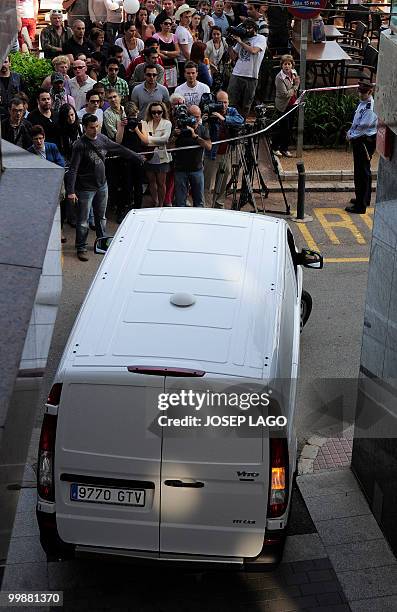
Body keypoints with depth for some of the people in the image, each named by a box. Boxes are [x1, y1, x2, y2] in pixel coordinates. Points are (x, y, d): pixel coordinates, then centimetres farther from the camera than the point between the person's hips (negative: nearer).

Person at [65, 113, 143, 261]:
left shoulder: (102, 138, 1)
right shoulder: (80, 145, -18)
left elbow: (119, 149, 16)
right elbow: (73, 169, -21)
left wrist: (137, 157, 25)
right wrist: (71, 191, -29)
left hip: (102, 185, 6)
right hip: (86, 188, -6)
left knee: (101, 217, 19)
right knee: (83, 221, 1)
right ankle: (81, 248, 12)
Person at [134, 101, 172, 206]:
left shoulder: (167, 123, -3)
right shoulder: (145, 123, 4)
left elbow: (165, 138, -17)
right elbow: (144, 139, -8)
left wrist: (149, 139, -16)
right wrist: (136, 129, -22)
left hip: (161, 157, -3)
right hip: (149, 157, 3)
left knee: (161, 183, 5)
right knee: (151, 181, 13)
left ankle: (161, 205, 17)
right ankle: (154, 203, 27)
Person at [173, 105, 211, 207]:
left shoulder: (203, 129, 5)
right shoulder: (180, 128, -1)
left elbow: (209, 147, -9)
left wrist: (195, 136, -21)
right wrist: (175, 135, -22)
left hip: (197, 169, 2)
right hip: (181, 169, -2)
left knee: (199, 201, 8)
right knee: (180, 202, 0)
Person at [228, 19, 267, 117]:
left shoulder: (261, 39, 1)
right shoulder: (243, 38, 17)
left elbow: (254, 51, -18)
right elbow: (234, 55, 21)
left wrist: (240, 42, -10)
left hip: (251, 76, -4)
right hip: (236, 74, 4)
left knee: (246, 104, 3)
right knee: (232, 101, -3)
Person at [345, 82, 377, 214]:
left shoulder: (371, 107, -20)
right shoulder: (362, 103, 10)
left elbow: (363, 126, -22)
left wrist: (351, 136, -10)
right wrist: (350, 133, 5)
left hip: (365, 141, -10)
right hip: (359, 140, 10)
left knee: (362, 172, -8)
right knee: (364, 170, 22)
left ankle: (361, 206, -5)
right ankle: (364, 198, 37)